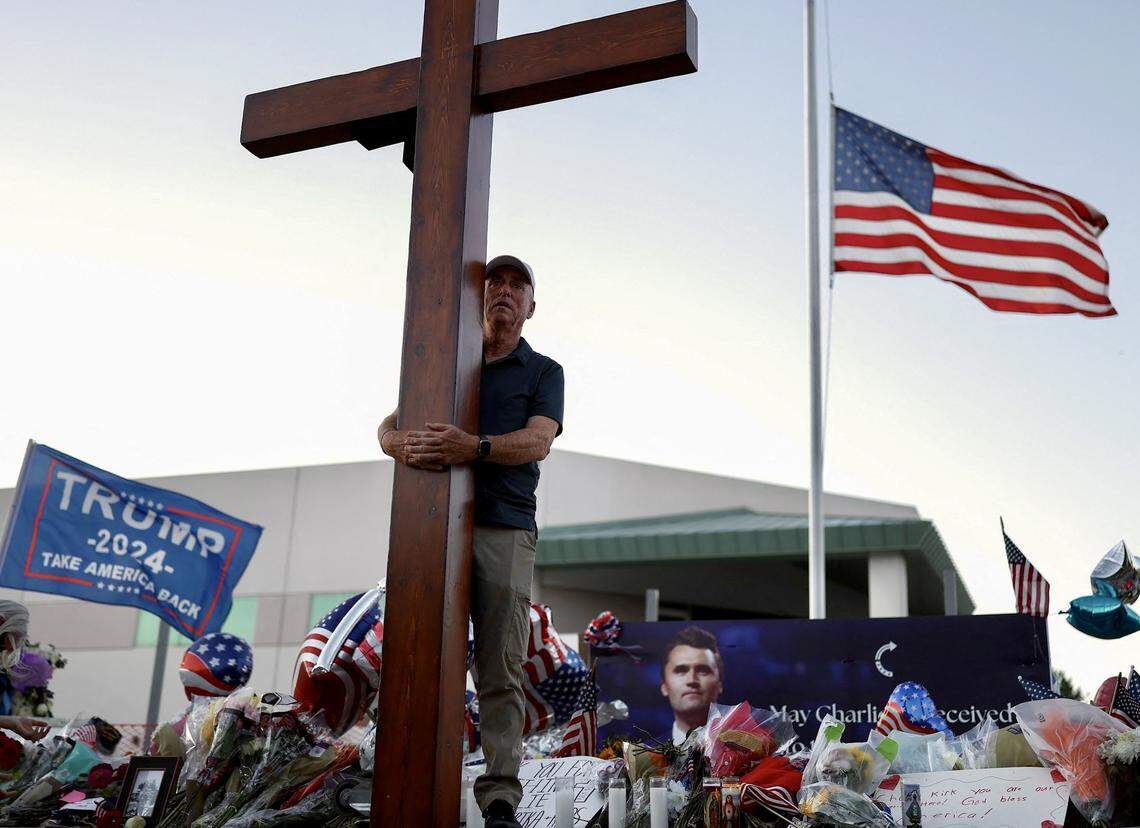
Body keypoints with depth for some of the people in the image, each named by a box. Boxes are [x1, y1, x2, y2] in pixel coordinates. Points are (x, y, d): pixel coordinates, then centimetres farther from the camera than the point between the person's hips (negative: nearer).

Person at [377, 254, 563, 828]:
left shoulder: (543, 372, 14)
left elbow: (537, 441, -4)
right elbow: (388, 425, 10)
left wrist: (475, 448, -24)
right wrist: (402, 446, -16)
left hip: (505, 530, -2)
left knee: (501, 670, -5)